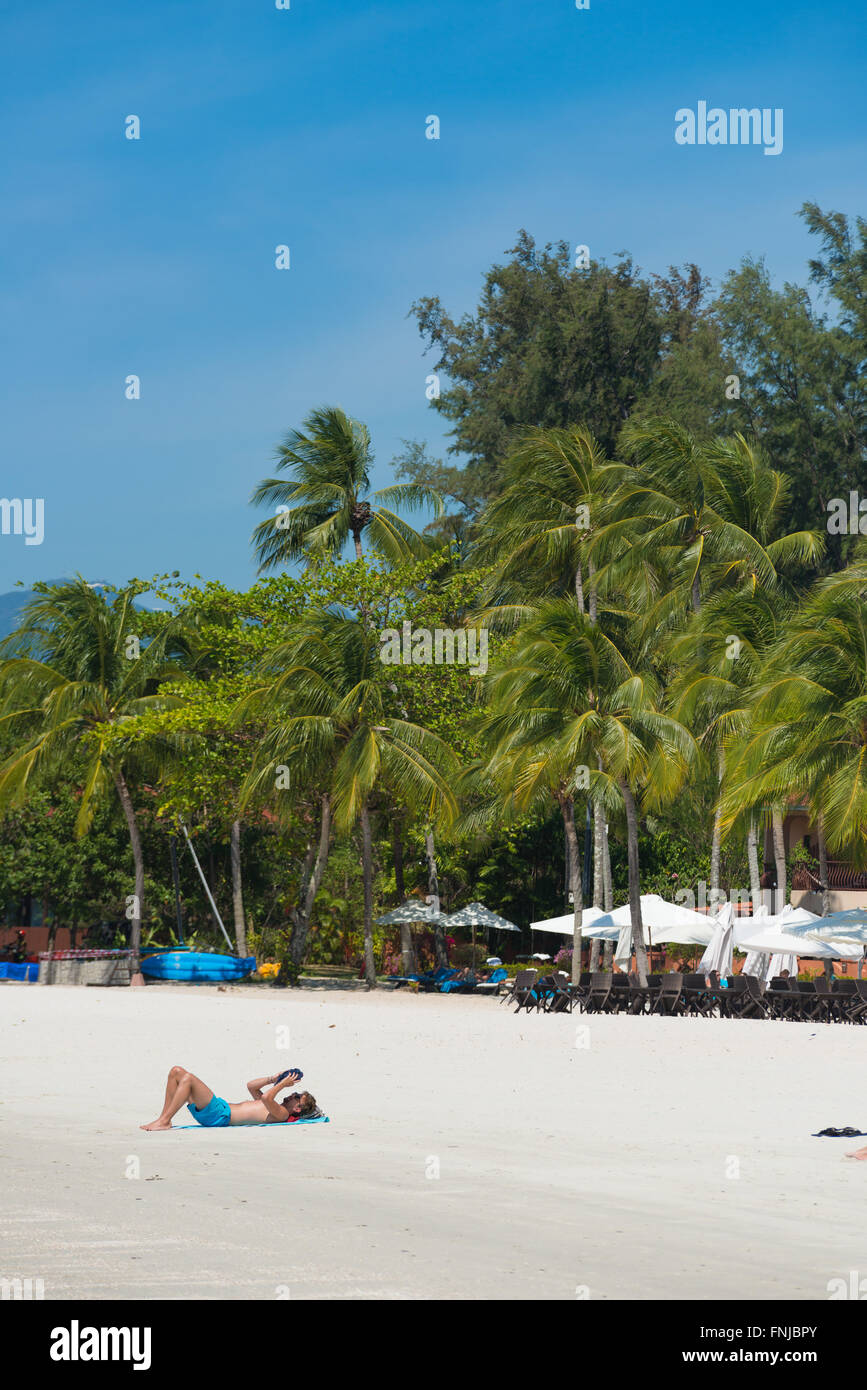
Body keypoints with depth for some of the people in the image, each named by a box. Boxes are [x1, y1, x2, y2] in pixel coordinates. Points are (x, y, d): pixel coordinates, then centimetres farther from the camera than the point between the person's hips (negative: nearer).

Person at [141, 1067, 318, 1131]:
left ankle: (164, 1121, -20)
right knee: (176, 1072, 5)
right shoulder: (274, 1108, 24)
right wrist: (274, 1079, 22)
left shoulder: (282, 1114, -6)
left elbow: (266, 1097, -27)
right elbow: (251, 1086, 33)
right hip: (220, 1106, 10)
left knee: (187, 1078, -24)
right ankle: (163, 1118, -1)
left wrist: (283, 1084, -12)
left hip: (219, 1115, -10)